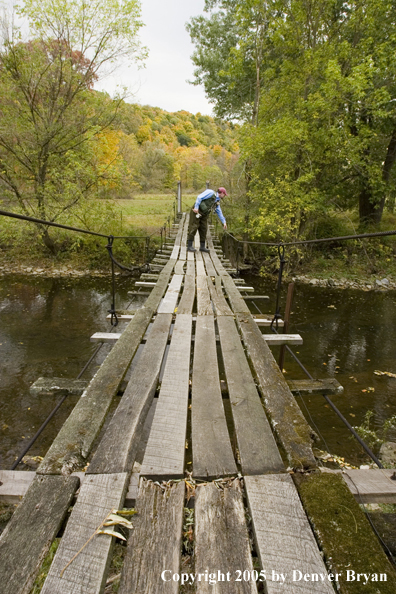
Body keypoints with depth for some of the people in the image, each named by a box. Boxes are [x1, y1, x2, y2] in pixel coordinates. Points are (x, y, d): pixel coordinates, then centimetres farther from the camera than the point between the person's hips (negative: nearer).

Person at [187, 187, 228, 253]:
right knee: (193, 228, -8)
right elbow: (199, 197, -17)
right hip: (196, 212, -8)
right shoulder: (211, 193, -9)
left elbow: (219, 212, 20)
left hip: (204, 215, 8)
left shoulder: (217, 201, 14)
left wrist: (224, 222, 17)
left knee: (204, 229, 5)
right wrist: (196, 207, -24)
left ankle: (202, 247, 11)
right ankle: (189, 246, -5)